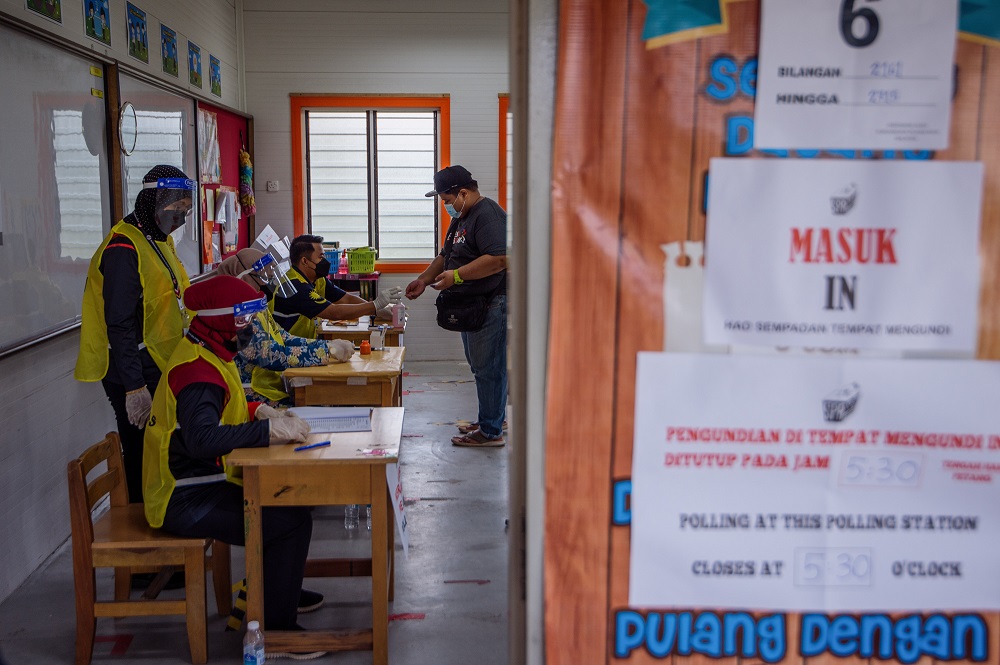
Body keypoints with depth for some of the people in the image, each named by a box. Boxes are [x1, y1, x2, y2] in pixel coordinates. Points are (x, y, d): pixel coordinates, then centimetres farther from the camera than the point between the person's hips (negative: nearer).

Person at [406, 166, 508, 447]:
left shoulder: (488, 215, -16)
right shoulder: (461, 218, 18)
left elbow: (499, 259, -28)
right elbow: (446, 256, 27)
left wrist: (456, 276, -24)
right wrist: (423, 279, 13)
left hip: (492, 303, -11)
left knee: (487, 367, -6)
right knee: (480, 365, 17)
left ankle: (491, 432, 1)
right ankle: (491, 418, 29)